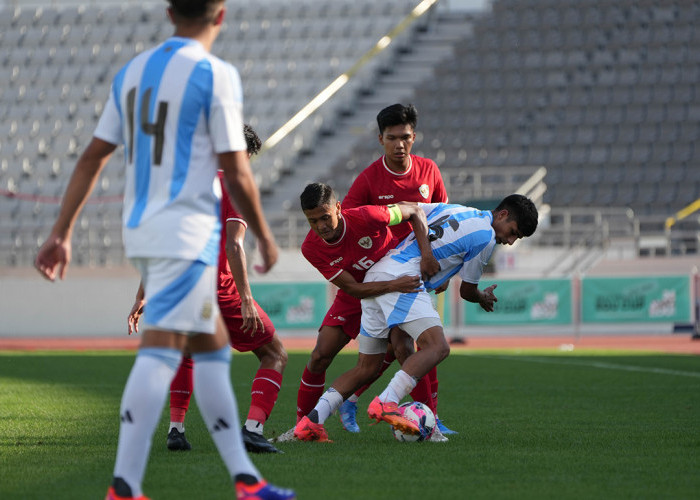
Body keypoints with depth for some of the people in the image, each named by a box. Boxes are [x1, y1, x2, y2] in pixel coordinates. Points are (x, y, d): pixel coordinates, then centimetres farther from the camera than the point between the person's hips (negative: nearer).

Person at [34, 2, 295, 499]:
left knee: (214, 348, 15)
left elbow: (92, 159, 12)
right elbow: (236, 174, -10)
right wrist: (264, 236, 4)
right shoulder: (215, 75, -9)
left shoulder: (132, 71, 13)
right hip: (189, 234, -8)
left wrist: (62, 232, 13)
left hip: (140, 230, 8)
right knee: (160, 351, -12)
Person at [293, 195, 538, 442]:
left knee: (366, 367, 12)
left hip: (373, 276, 9)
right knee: (437, 347, -21)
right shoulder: (485, 237, 1)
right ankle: (385, 404, -38)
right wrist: (484, 298, 34)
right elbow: (467, 291, 12)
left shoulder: (450, 209, 23)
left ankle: (312, 421, 0)